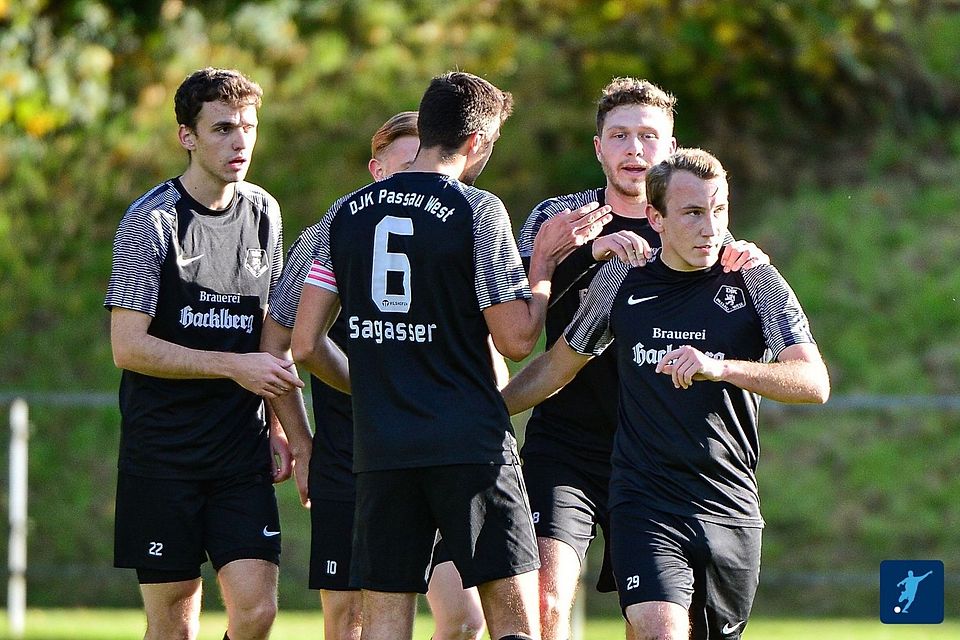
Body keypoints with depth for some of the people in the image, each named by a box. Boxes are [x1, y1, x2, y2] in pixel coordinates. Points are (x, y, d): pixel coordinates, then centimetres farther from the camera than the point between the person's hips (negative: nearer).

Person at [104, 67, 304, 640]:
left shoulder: (264, 213, 9)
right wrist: (234, 366, -17)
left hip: (242, 451, 4)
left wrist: (277, 427, 14)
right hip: (163, 453, -4)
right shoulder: (152, 221, -8)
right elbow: (128, 346, -13)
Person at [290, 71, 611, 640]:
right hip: (470, 444, -4)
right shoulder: (478, 212, -6)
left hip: (379, 448, 4)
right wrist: (545, 261, 5)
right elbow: (517, 338, -7)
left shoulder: (347, 215, 9)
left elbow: (307, 344, 9)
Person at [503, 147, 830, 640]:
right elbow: (559, 365, 20)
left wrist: (722, 368, -29)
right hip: (643, 504, -1)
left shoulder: (755, 282, -2)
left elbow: (814, 383, -14)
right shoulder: (622, 279, 4)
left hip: (729, 504, 1)